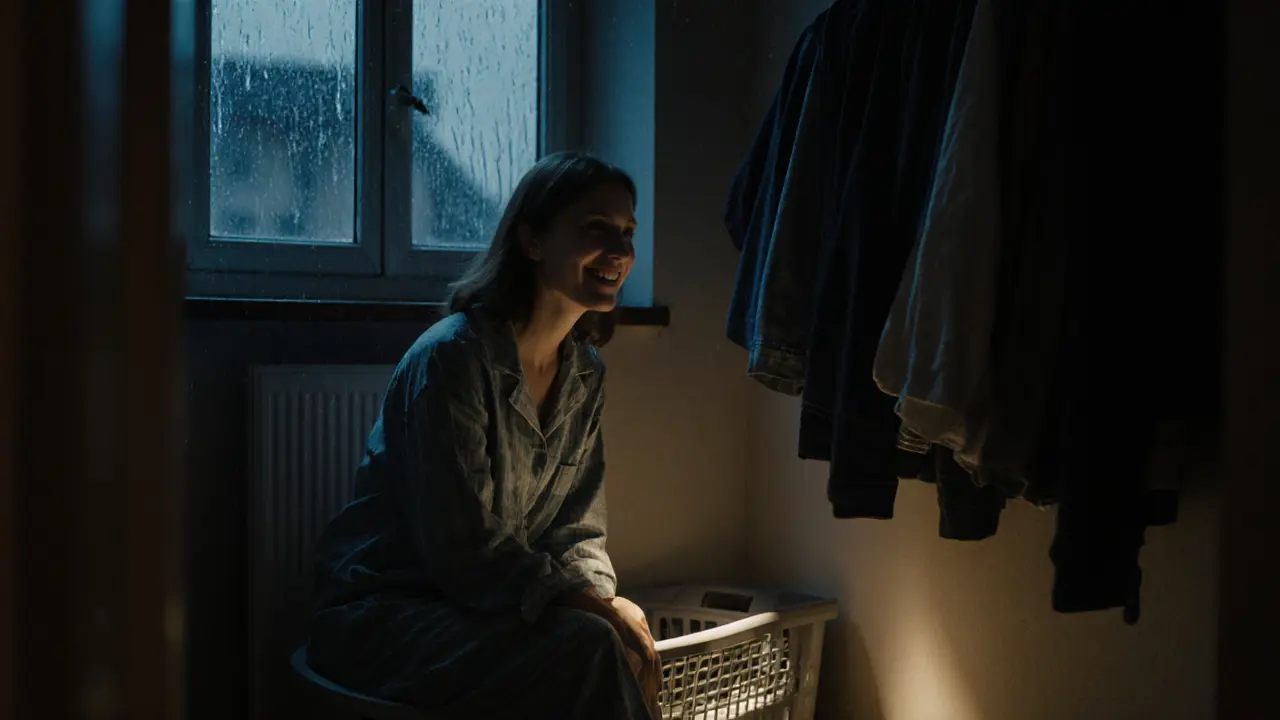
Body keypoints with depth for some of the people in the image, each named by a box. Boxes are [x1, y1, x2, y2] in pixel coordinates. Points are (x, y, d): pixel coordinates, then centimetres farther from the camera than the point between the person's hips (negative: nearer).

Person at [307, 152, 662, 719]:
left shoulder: (585, 375, 6)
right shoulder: (451, 357, -19)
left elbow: (578, 533, 6)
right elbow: (464, 552, -23)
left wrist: (605, 599, -15)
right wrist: (598, 608, -25)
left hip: (475, 607, 7)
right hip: (380, 613, -7)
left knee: (634, 649, -20)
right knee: (588, 649, -28)